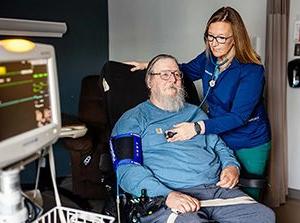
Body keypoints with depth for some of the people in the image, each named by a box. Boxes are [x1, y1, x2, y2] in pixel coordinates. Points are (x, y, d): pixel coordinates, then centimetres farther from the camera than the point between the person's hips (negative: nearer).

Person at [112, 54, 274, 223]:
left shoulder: (195, 112, 25)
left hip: (217, 188, 6)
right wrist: (167, 195, -22)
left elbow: (219, 146, 30)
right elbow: (127, 169, -7)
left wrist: (232, 166, 6)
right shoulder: (133, 120, 6)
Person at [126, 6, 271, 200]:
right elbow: (187, 70, 17)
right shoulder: (209, 58, -4)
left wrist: (198, 128, -38)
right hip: (218, 138, 5)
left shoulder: (251, 70, -22)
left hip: (249, 146, -5)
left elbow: (239, 116, -28)